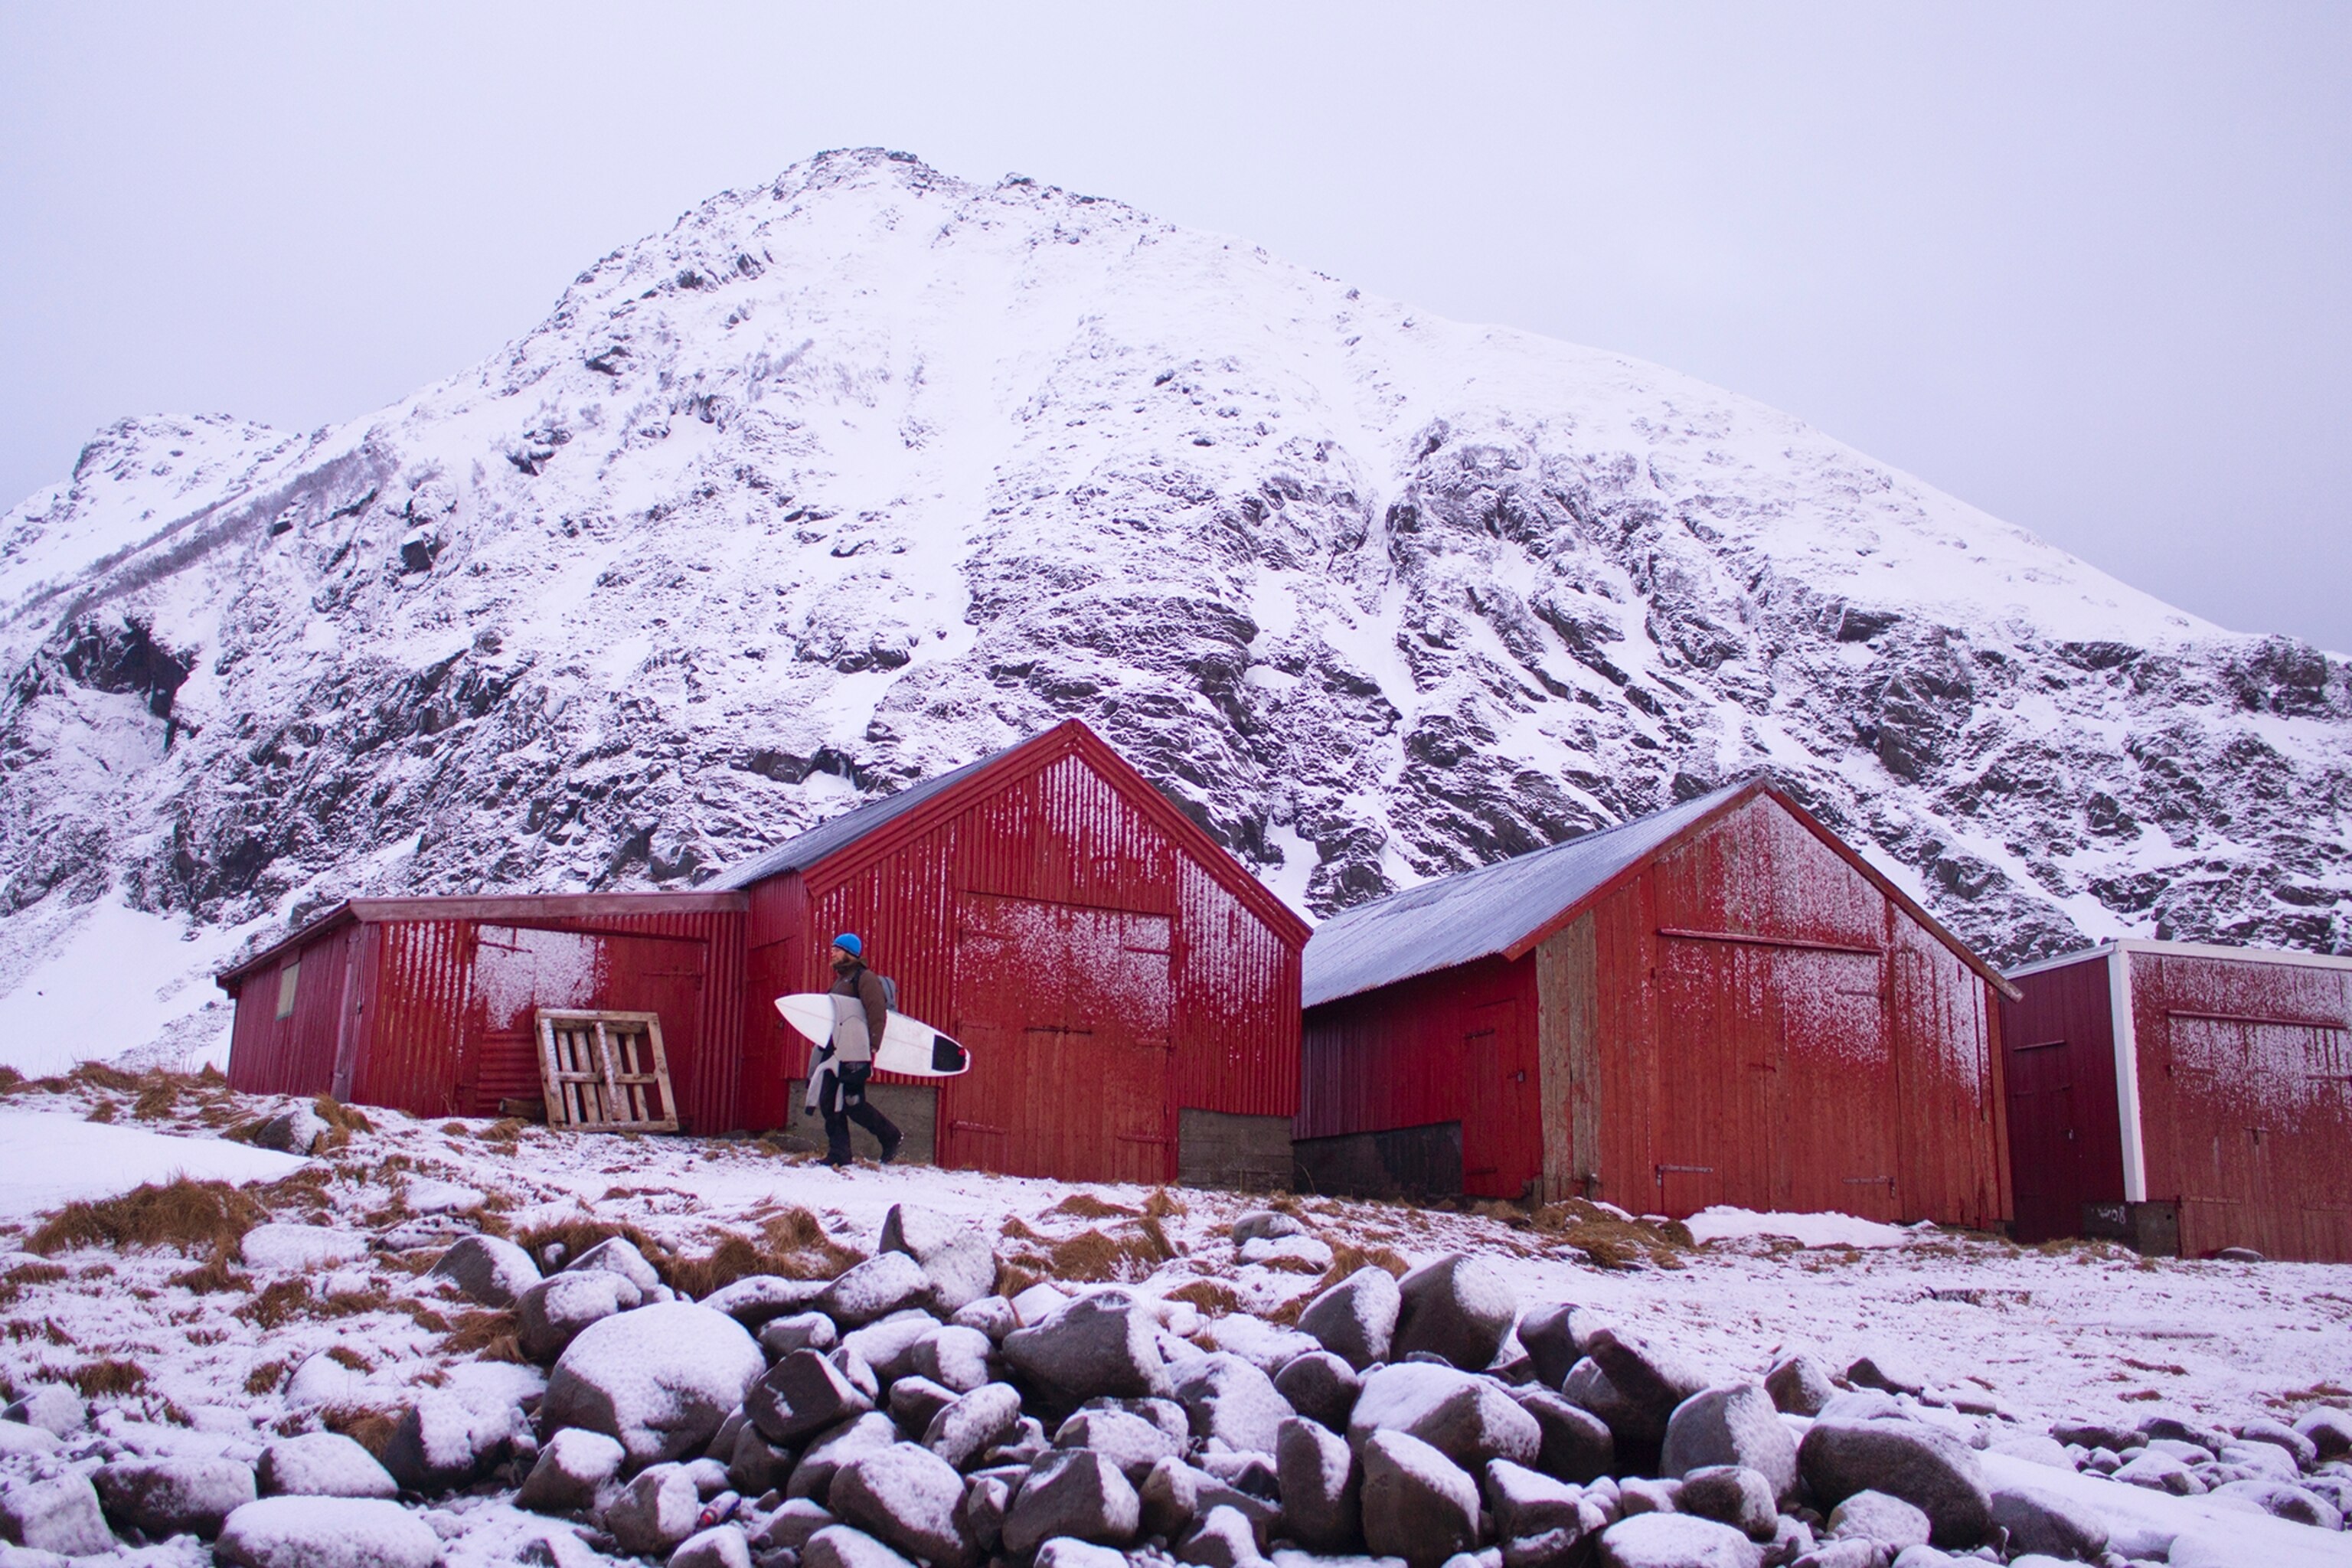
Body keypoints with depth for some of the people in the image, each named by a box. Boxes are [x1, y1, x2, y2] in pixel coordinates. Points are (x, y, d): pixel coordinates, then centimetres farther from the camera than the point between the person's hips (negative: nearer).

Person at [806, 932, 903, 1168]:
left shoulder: (865, 978, -5)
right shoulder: (840, 981, 23)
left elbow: (878, 1014, -14)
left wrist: (872, 1048, -22)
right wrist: (825, 1046, 17)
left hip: (854, 1054, -9)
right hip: (834, 1051, 9)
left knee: (852, 1103, -10)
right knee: (829, 1104, 4)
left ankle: (889, 1135, 8)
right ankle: (838, 1155, 8)